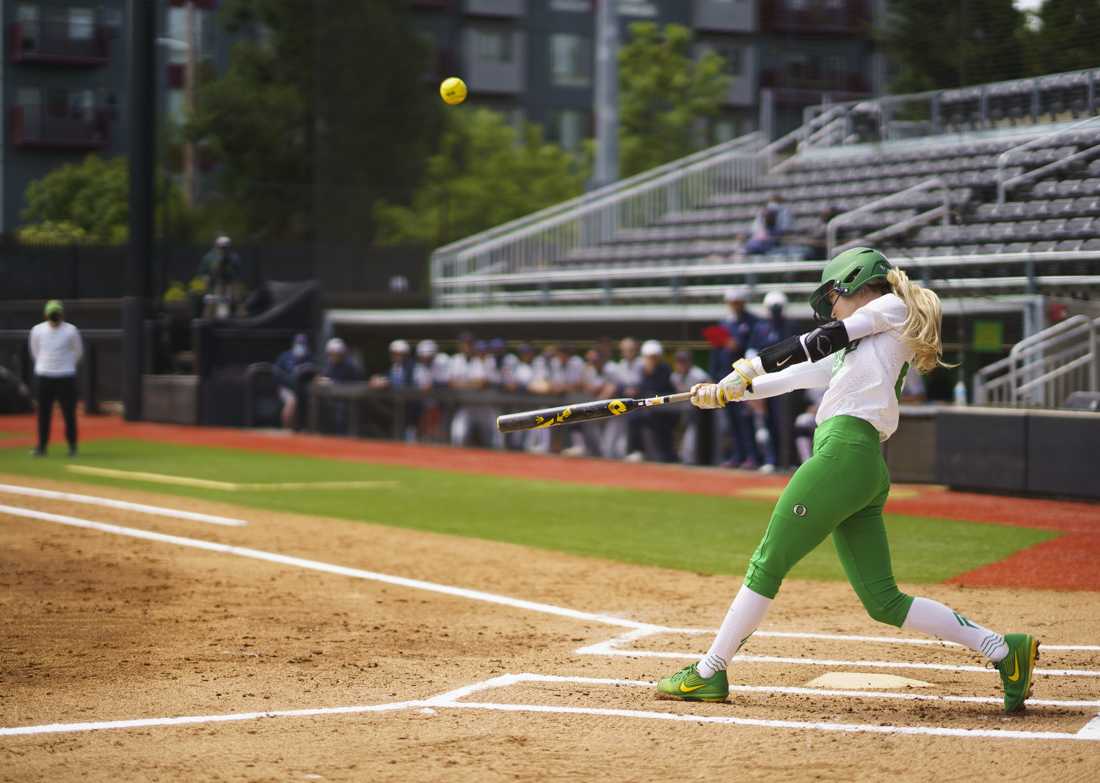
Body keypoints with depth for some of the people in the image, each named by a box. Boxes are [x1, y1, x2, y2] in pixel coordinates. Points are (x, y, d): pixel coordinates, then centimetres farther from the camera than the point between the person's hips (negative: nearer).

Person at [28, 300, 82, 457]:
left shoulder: (71, 331, -7)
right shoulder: (37, 330, -3)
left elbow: (78, 351, 7)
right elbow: (35, 351, 12)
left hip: (66, 377, -2)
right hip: (44, 377, 2)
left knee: (69, 412, 1)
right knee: (43, 413, 3)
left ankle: (72, 446, 11)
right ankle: (42, 446, 11)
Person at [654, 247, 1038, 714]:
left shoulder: (894, 307, 8)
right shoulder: (859, 346, 31)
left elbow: (821, 341, 0)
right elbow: (801, 373, 29)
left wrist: (753, 366, 3)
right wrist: (730, 392, 25)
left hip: (844, 452, -9)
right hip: (867, 469, 9)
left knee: (767, 564, -3)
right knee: (883, 600, 4)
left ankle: (708, 673, 1)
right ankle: (1003, 649, 2)